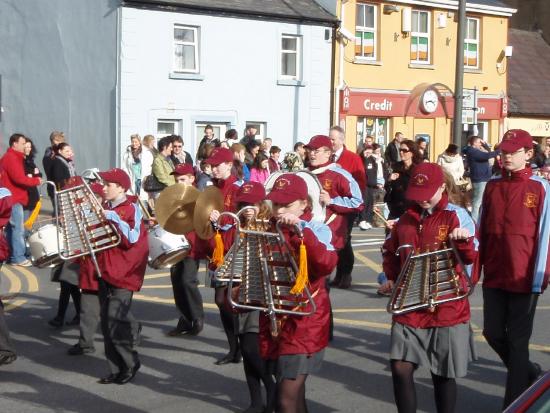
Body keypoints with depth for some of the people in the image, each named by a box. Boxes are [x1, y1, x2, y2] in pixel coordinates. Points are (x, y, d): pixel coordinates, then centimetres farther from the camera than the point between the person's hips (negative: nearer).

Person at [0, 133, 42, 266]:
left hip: (13, 198, 10)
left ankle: (12, 255, 15)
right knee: (18, 229, -8)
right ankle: (18, 258, -7)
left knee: (12, 228, 11)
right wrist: (36, 181, -11)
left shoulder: (12, 157, 18)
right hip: (14, 199, -10)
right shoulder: (12, 158, -14)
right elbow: (19, 178, -22)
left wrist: (29, 177, 4)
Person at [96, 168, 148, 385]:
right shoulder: (105, 208, 14)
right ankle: (116, 368, 14)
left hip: (123, 273, -7)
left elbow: (132, 238, -21)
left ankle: (130, 363, 4)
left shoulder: (132, 209, -8)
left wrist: (113, 218, -24)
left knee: (116, 321, -13)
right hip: (105, 270, 7)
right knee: (107, 323, 6)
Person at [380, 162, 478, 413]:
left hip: (447, 308, -3)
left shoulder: (457, 215, -6)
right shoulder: (406, 218, 8)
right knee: (400, 368, -3)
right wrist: (391, 277, 6)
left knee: (443, 374, 7)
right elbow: (390, 251, 22)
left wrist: (464, 241, -35)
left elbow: (470, 257, -14)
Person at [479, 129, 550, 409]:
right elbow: (482, 229, 11)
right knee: (493, 333, 10)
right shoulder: (492, 186, 7)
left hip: (524, 278, -5)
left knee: (517, 340, 2)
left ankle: (514, 403, 13)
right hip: (494, 275, 5)